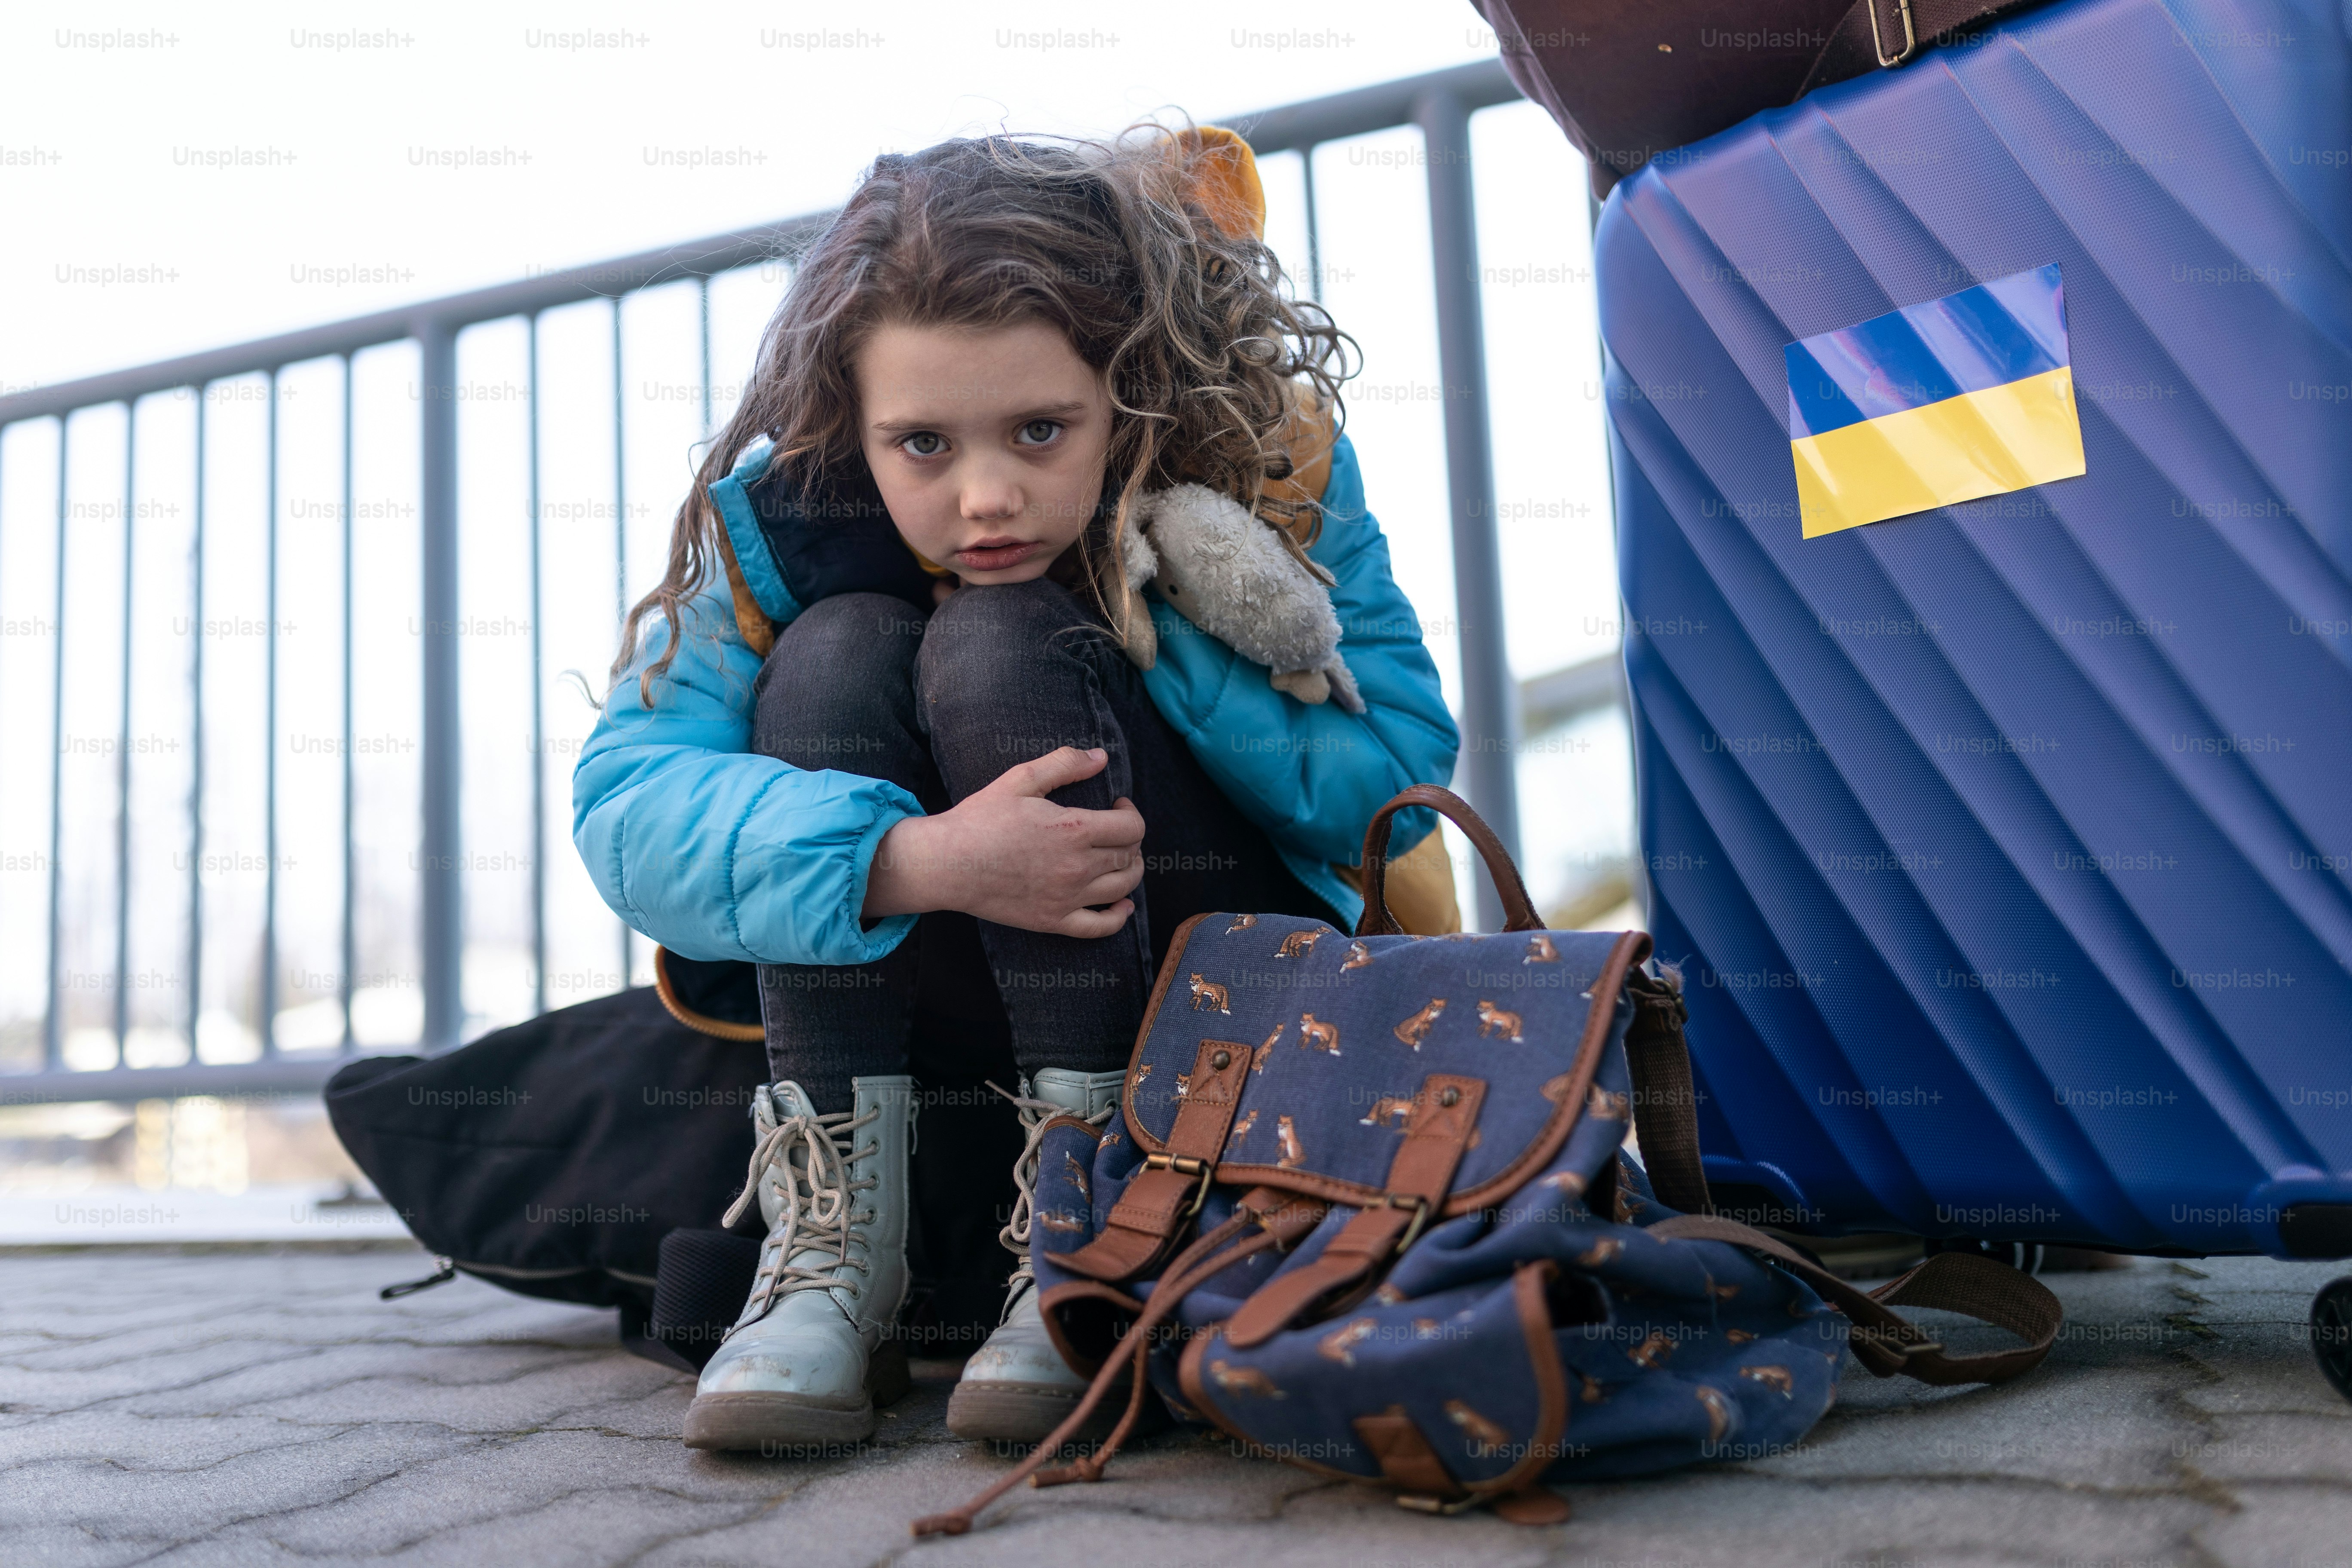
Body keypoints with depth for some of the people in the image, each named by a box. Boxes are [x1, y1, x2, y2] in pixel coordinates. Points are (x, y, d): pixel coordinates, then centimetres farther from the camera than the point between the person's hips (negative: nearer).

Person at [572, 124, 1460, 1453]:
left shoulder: (1267, 463, -18)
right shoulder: (784, 510, -17)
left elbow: (1403, 772, -18)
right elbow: (625, 799, -25)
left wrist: (1162, 607, -28)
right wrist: (912, 860, -41)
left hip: (1224, 952, -2)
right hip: (920, 975, 2)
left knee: (1002, 645, -27)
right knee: (835, 649, -25)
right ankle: (833, 1240, -25)